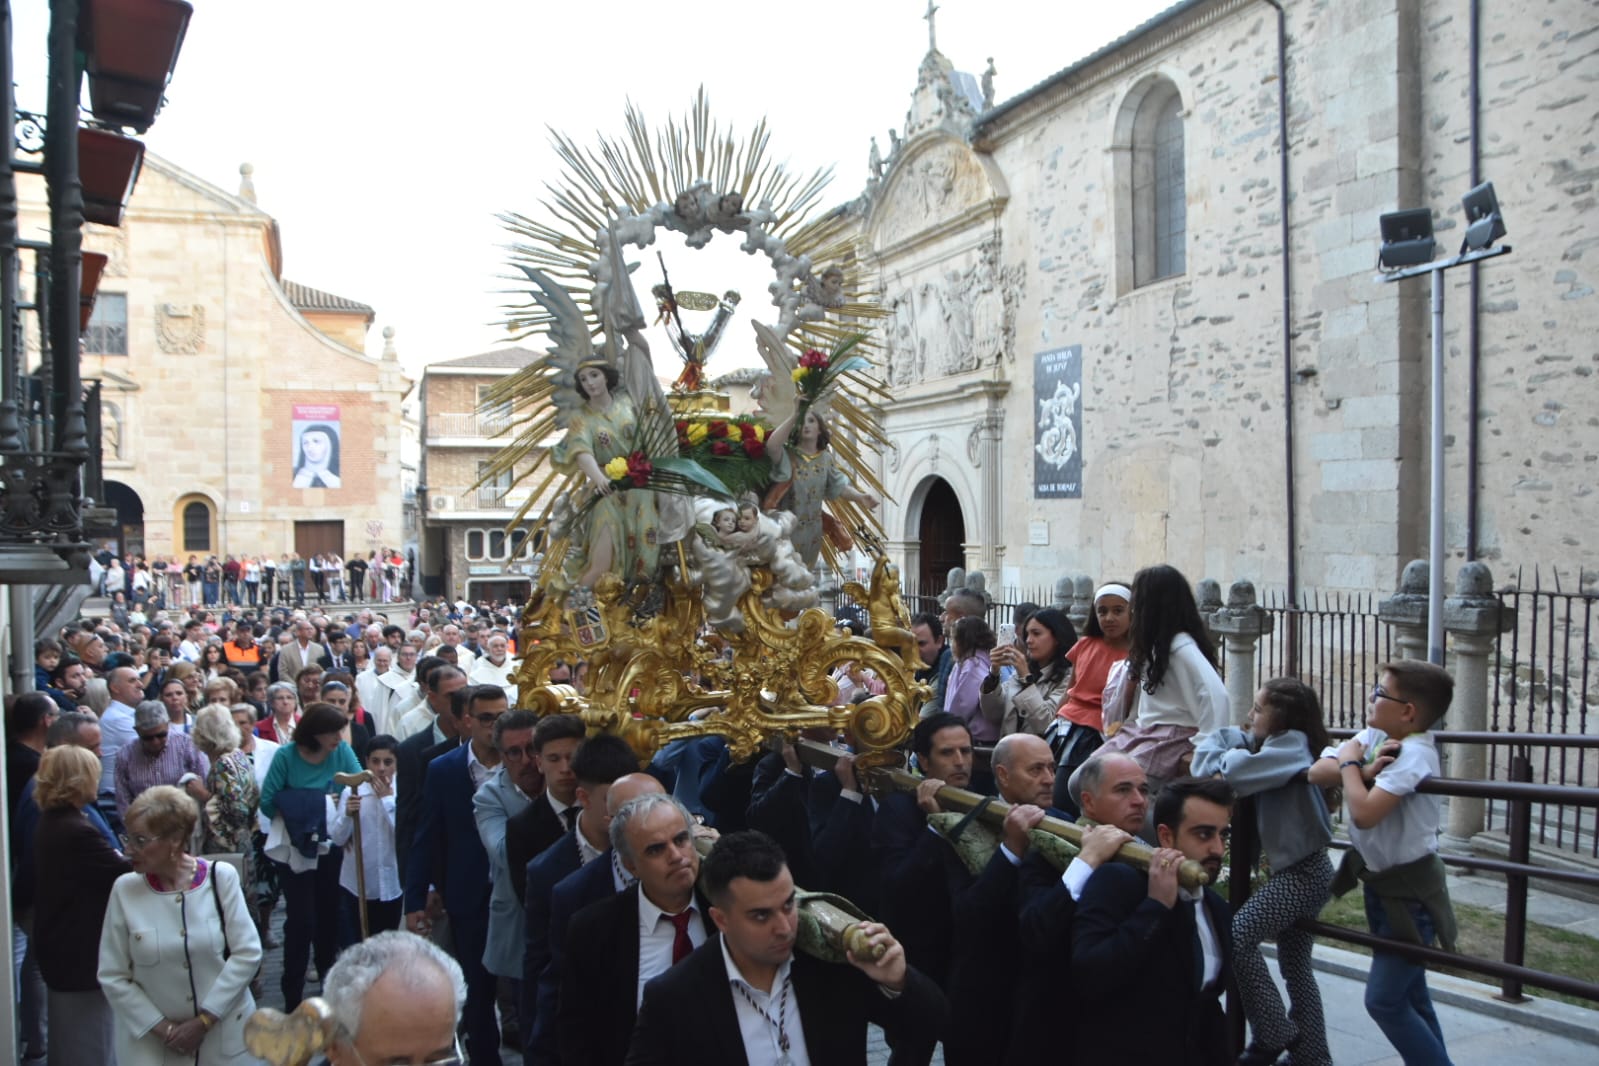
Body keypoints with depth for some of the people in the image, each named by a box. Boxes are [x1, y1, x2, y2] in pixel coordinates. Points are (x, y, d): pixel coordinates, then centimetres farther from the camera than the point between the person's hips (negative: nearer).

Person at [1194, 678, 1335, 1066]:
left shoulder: (1293, 743, -16)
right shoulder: (1271, 742, 10)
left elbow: (1238, 773, -27)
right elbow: (1224, 738, 18)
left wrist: (1225, 759, -7)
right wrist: (1209, 755, -2)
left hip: (1302, 871, -10)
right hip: (1300, 870, 10)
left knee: (1237, 937, -16)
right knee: (1296, 966, 15)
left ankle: (1274, 1034, -6)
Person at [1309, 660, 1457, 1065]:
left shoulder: (1413, 753, -25)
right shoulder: (1374, 736, -1)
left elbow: (1364, 814, -34)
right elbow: (1317, 772, -7)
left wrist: (1350, 764, -19)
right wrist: (1363, 769, -22)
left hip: (1410, 891, -9)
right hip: (1380, 882, 9)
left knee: (1384, 1000, -5)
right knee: (1408, 993, 20)